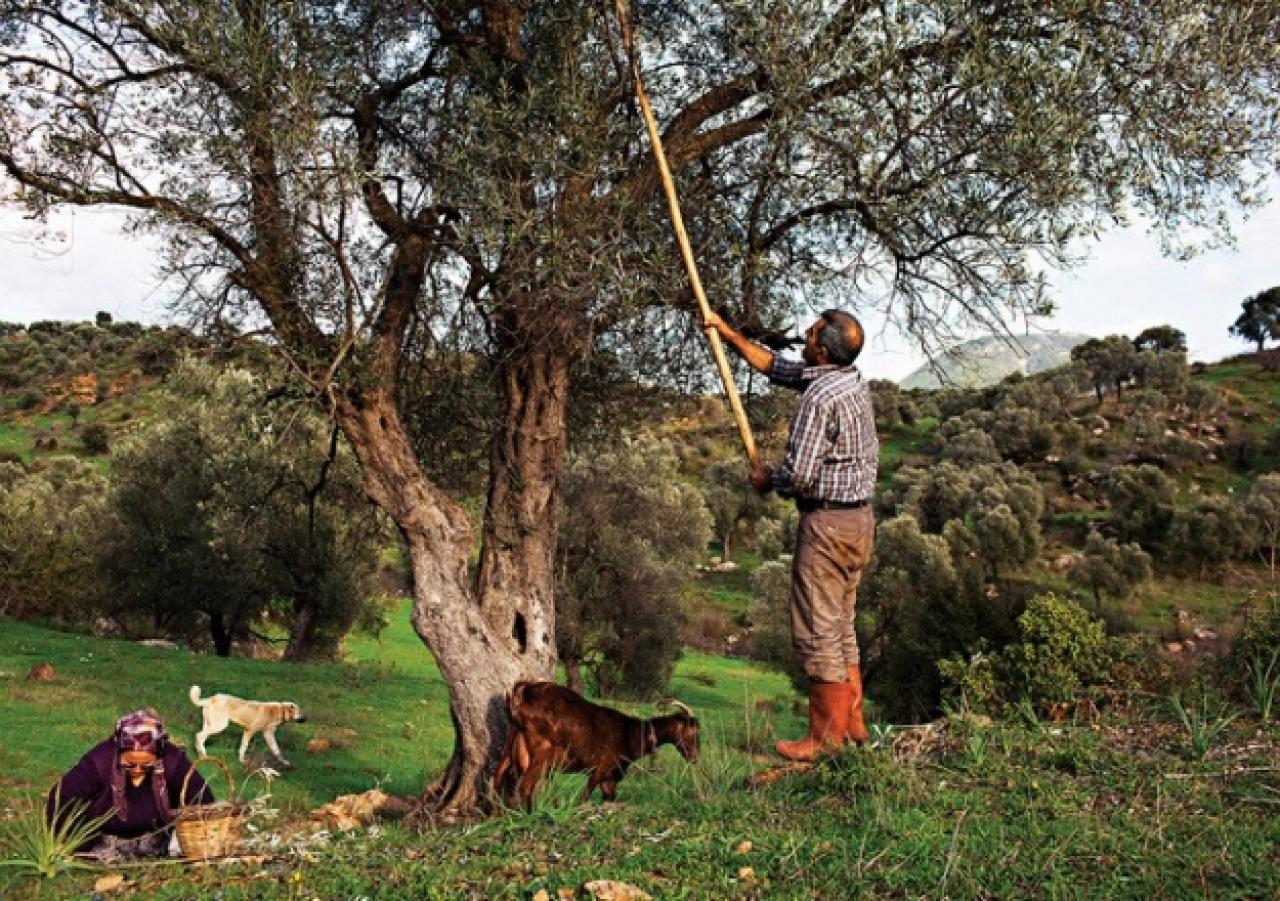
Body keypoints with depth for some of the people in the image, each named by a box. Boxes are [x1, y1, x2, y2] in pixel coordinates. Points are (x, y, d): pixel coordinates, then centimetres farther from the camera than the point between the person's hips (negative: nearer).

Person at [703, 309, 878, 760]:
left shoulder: (819, 396, -20)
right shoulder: (852, 378, 9)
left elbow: (799, 473, -23)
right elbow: (773, 365, 20)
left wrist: (767, 479, -2)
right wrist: (728, 333, 20)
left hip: (827, 523, -10)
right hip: (860, 517, 10)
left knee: (818, 632, -2)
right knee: (841, 628, 18)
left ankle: (826, 738, 5)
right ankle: (852, 724, 26)